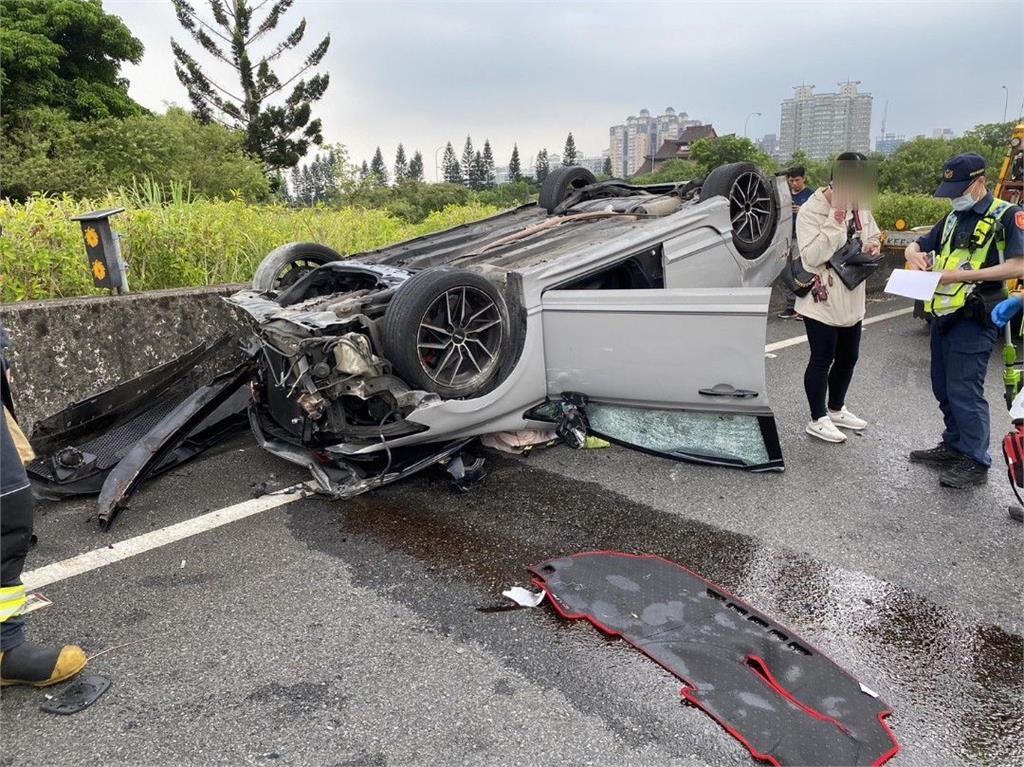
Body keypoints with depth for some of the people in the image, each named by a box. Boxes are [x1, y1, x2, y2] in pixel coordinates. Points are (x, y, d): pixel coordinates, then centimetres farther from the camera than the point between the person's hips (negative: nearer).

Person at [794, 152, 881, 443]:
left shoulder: (859, 206, 5)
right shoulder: (811, 210, -17)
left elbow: (873, 237, 20)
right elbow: (812, 256, -25)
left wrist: (871, 246, -3)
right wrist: (836, 220, -27)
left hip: (852, 299, 8)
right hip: (822, 300, -7)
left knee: (848, 357, 17)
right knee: (822, 359, 1)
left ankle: (836, 410, 35)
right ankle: (818, 420, 15)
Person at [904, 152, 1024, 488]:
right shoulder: (953, 218, 15)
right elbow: (914, 246, 20)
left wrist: (963, 275, -24)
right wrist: (916, 254, -4)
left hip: (974, 318, -8)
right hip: (943, 314, 8)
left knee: (965, 390, -6)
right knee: (944, 388, 15)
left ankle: (976, 462, 5)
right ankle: (954, 445, 30)